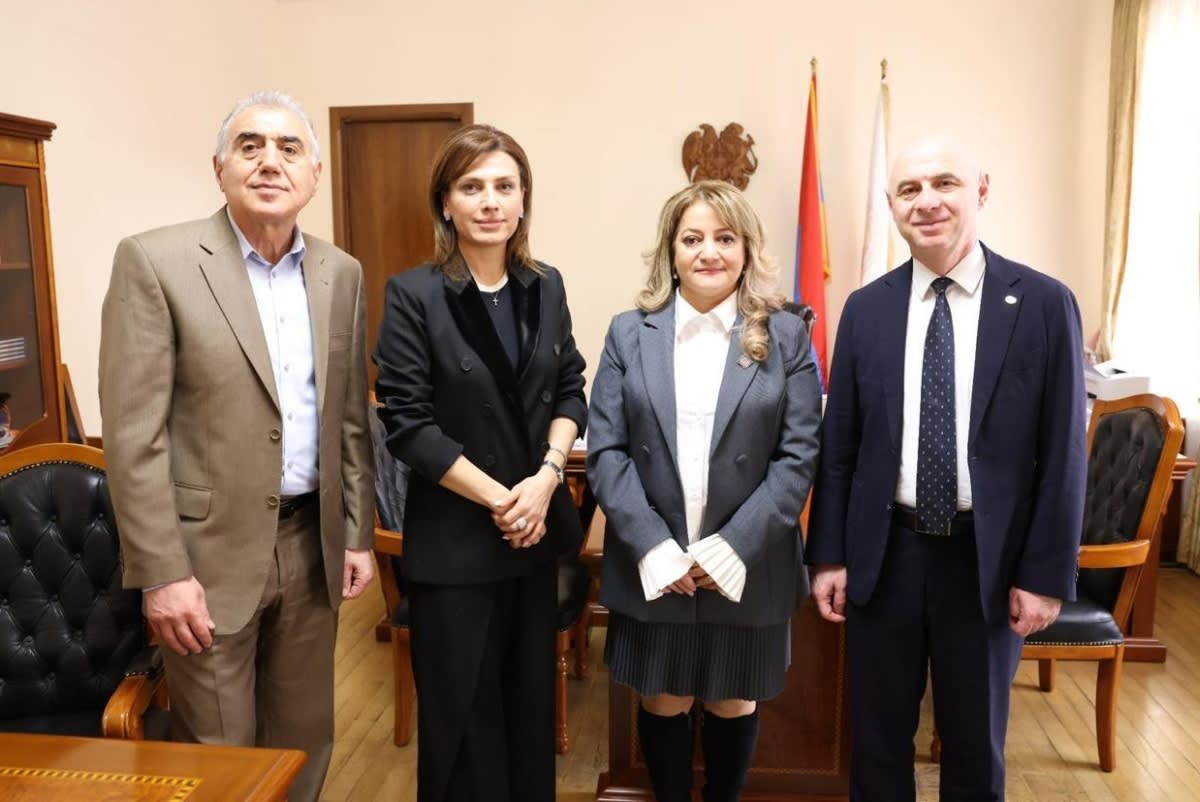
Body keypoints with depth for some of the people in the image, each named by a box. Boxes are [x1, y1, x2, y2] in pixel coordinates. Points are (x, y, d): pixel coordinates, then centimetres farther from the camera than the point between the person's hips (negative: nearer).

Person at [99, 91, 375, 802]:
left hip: (311, 543, 5)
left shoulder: (341, 274, 6)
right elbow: (133, 433, -12)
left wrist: (357, 534, 9)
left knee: (306, 741, 17)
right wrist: (162, 573, -14)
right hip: (210, 550, -4)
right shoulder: (154, 261, -9)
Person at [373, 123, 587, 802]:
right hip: (455, 537, -4)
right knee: (462, 708, 10)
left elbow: (571, 391, 7)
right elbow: (407, 423, -13)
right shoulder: (414, 295, -11)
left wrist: (547, 477, -10)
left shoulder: (546, 286, 4)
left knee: (532, 696, 18)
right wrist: (497, 498, -15)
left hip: (537, 527, 5)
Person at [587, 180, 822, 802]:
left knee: (733, 704, 17)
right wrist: (653, 546, -14)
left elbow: (798, 455, -5)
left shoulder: (785, 335, -1)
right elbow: (605, 451, -3)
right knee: (663, 703, 15)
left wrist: (733, 546, -14)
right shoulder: (629, 333, 2)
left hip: (746, 567, 0)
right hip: (652, 568, 1)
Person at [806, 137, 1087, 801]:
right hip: (883, 554, 2)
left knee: (975, 744, 19)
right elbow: (838, 444, 3)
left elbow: (1063, 453, -4)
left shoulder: (1043, 304, -6)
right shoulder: (865, 309, 0)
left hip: (989, 559, -1)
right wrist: (828, 555, 2)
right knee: (877, 739, 16)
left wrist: (1045, 575, -6)